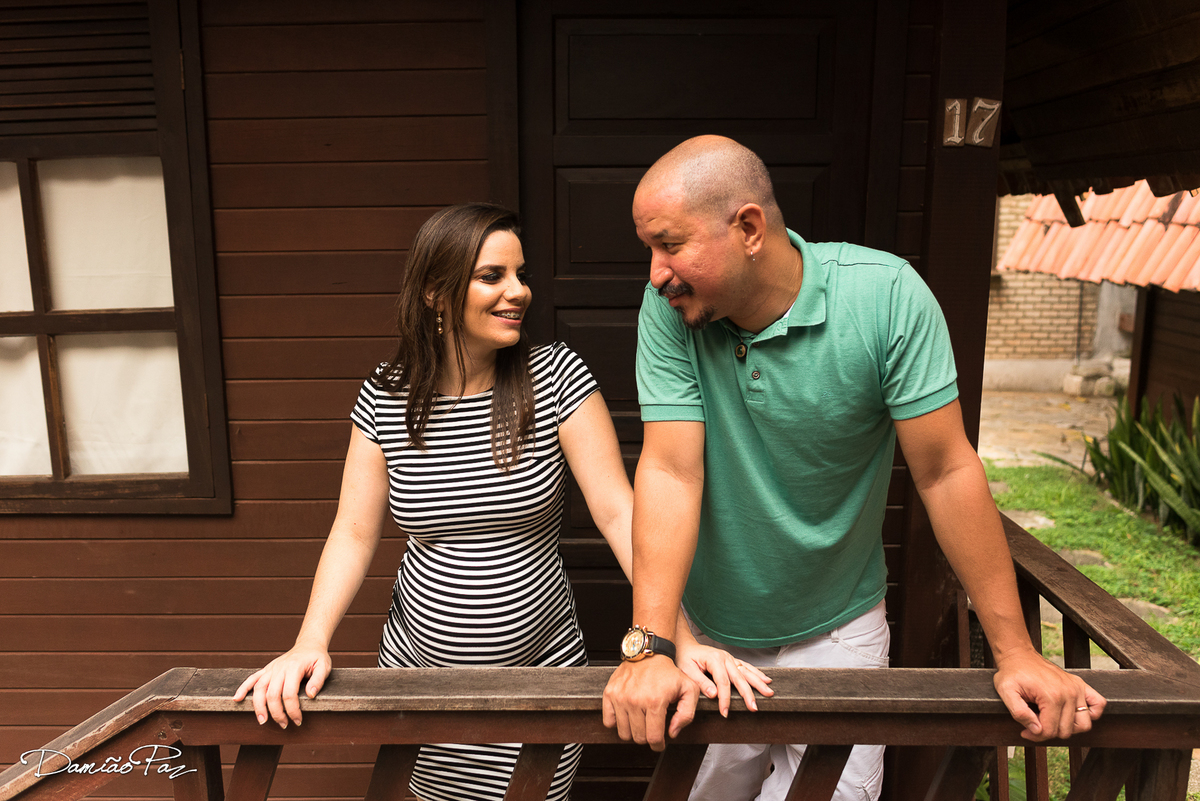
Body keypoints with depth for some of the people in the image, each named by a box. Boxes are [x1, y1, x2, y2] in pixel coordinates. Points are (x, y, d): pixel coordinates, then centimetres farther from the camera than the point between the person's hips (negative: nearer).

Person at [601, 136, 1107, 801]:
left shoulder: (888, 297, -21)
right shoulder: (671, 308, -15)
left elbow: (945, 471, -16)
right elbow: (670, 470, -21)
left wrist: (1014, 652, -13)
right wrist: (650, 646, -29)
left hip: (835, 633, -1)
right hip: (709, 633, 2)